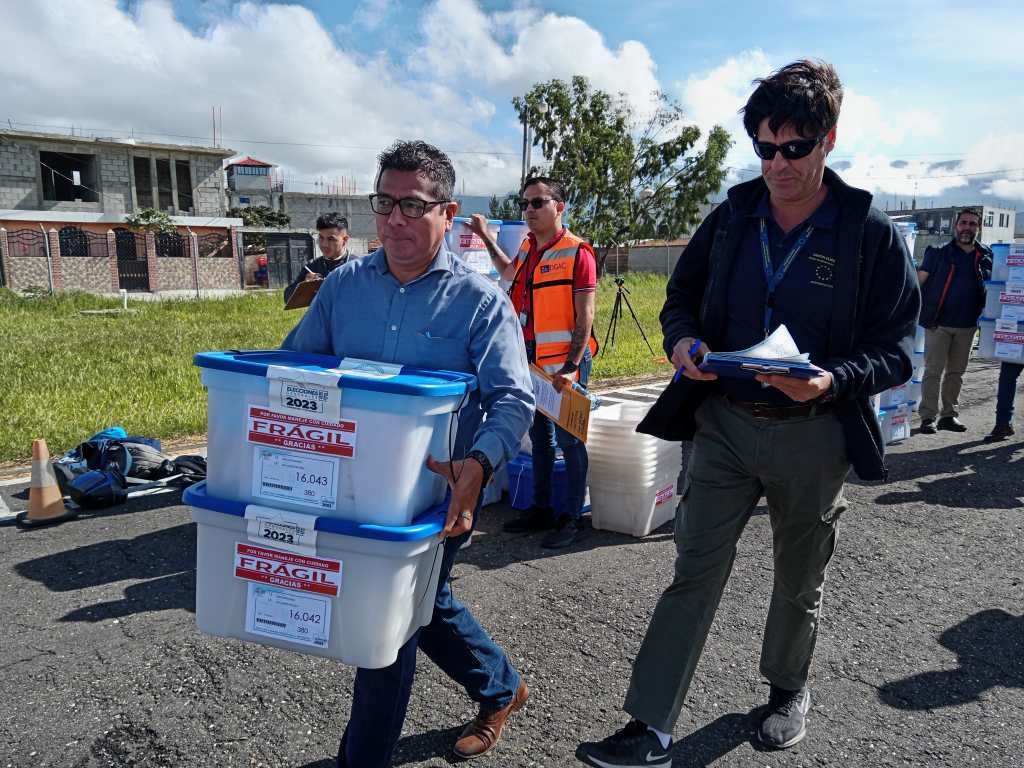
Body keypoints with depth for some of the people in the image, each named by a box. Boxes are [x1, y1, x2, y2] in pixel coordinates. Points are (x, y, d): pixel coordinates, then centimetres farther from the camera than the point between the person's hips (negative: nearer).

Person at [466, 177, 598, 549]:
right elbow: (510, 273, 35)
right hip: (531, 358, 8)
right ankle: (541, 510, 28)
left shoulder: (576, 252, -11)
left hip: (563, 361, -8)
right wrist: (486, 237, 30)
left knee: (568, 439, 0)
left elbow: (585, 317, -15)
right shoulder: (527, 247, 11)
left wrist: (571, 366, -21)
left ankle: (572, 519, 11)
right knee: (539, 437, 16)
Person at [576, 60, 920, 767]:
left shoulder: (871, 233, -7)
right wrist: (683, 341, -11)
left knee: (799, 583, 18)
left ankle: (789, 688, 45)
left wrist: (834, 381, -26)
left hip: (813, 436, -1)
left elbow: (896, 348, -6)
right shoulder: (731, 218, 2)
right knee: (694, 575, 1)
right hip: (724, 423, 2)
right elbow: (682, 296, 11)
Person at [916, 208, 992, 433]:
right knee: (933, 371, -3)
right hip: (938, 324, -4)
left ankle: (949, 415, 20)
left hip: (967, 326, 4)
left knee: (956, 372, 11)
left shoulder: (987, 256, 8)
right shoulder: (939, 253, -1)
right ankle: (928, 417, 2)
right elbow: (917, 282, -3)